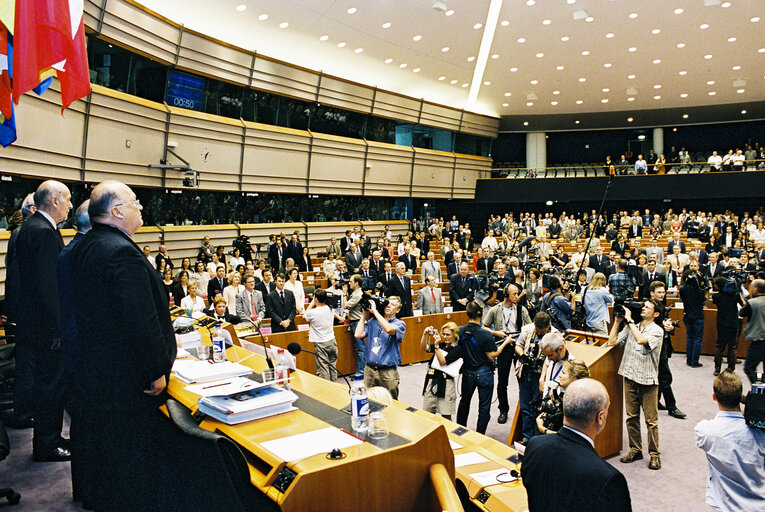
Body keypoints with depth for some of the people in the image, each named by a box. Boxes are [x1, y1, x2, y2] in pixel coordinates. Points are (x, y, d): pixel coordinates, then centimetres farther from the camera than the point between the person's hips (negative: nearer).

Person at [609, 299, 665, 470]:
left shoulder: (657, 331, -6)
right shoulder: (631, 327, 10)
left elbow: (641, 339, -25)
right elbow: (612, 341, 5)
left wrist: (629, 319, -19)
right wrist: (618, 321, 3)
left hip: (648, 380, -5)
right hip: (630, 377, 5)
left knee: (651, 420, 2)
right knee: (631, 417, 11)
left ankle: (654, 454, 14)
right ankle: (635, 449, 23)